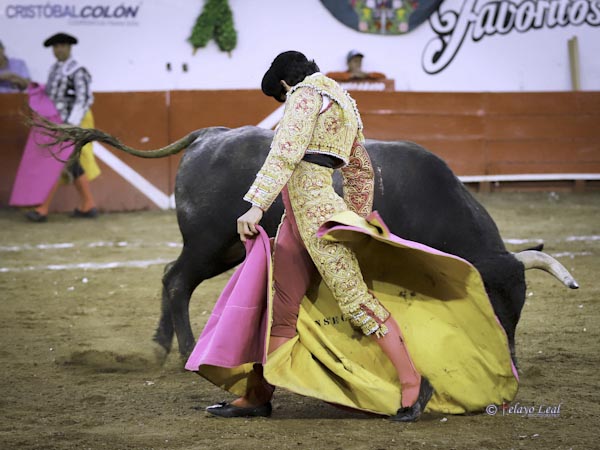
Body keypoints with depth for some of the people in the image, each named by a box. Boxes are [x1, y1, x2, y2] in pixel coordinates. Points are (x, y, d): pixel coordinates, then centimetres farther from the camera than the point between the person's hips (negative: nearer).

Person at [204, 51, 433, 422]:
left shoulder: (306, 94, -3)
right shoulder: (343, 103, 25)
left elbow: (285, 153, -16)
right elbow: (362, 172, 33)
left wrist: (256, 205, -22)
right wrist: (360, 219, 44)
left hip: (314, 206, -10)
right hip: (297, 217, 10)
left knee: (354, 300, -10)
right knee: (281, 307, 7)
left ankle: (413, 383, -8)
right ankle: (260, 396, 10)